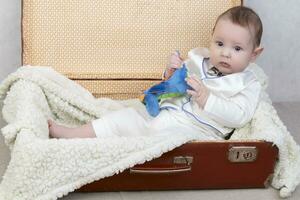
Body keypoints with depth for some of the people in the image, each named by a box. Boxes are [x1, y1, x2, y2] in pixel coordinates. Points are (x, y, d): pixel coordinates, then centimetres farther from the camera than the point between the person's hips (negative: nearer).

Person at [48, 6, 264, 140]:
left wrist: (206, 98, -21)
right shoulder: (200, 61, 17)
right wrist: (172, 72, 2)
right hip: (163, 114, 6)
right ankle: (66, 134, 5)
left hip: (191, 131, -6)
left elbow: (238, 117, -14)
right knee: (124, 117, 0)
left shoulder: (248, 84, 0)